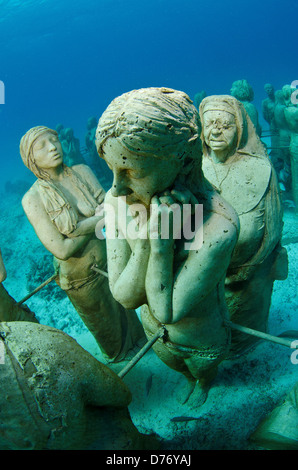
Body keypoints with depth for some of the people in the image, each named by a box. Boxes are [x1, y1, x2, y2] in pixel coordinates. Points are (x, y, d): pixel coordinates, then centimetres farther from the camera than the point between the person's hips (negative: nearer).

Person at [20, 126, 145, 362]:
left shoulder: (82, 172, -11)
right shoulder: (33, 199, -23)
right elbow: (62, 250, -26)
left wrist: (82, 226, -31)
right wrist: (97, 221, -20)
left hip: (108, 259, 3)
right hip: (80, 276, -3)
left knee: (123, 305, 26)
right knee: (103, 321, 22)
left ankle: (135, 341, 58)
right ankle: (117, 354, 54)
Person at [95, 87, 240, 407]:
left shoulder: (219, 225, -43)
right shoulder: (117, 201, -27)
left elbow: (166, 312, -35)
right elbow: (126, 297, -25)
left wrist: (161, 241, -44)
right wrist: (144, 238, -41)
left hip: (201, 341, -3)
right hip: (155, 331, 4)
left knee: (203, 369, 33)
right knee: (176, 365, 37)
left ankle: (205, 384, 71)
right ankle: (191, 379, 73)